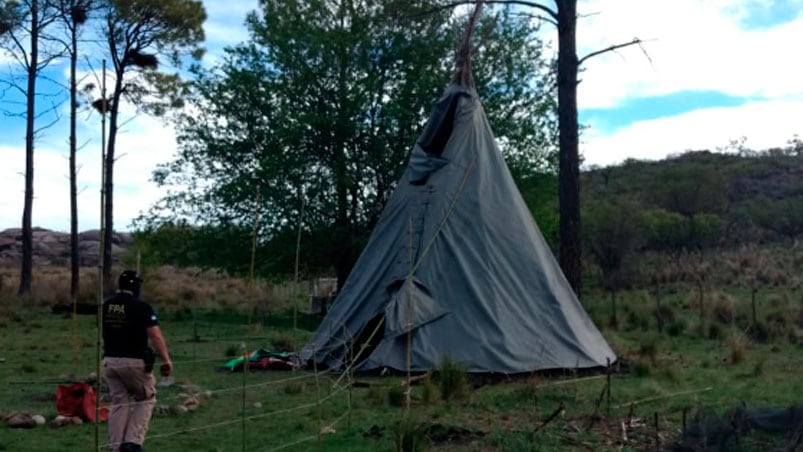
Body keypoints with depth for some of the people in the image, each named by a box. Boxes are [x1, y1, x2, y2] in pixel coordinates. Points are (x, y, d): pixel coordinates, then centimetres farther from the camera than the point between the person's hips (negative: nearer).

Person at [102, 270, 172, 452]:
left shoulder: (105, 305, 5)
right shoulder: (140, 306, -12)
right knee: (146, 398, 12)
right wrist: (166, 359, -18)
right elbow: (155, 335, -19)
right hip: (134, 362, -5)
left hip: (109, 361, 5)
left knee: (119, 403, 13)